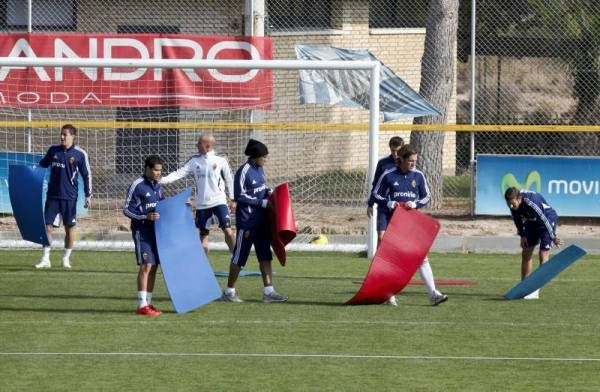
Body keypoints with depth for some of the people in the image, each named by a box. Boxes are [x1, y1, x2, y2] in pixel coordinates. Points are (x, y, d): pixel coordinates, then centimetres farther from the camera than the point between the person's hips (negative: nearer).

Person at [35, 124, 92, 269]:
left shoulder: (80, 154, -4)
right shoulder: (53, 150, 5)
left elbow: (87, 175, 1)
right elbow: (42, 164, 18)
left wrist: (88, 196, -1)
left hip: (69, 197, -2)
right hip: (52, 195, 2)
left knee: (70, 227, 4)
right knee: (48, 226, -1)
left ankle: (66, 259, 16)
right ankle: (45, 259, 5)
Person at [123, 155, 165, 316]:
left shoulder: (157, 186, 12)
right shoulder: (137, 186, -10)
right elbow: (126, 209, -10)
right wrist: (146, 216, -21)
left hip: (156, 230, 8)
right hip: (142, 231, -8)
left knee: (153, 266, 8)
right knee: (146, 265, -11)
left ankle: (148, 302, 15)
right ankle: (142, 305, -9)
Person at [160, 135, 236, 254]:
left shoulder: (221, 161, -2)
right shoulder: (194, 161, 4)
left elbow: (229, 180, 6)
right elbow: (180, 173, -4)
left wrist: (232, 199, 6)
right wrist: (163, 180, -18)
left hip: (219, 201, -3)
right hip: (202, 203, 3)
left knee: (228, 230, -15)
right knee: (203, 234, 9)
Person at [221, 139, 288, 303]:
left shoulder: (259, 169, 8)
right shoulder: (244, 172, -17)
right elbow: (240, 197, -18)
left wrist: (268, 192, 1)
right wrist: (263, 202, -18)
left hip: (261, 220, 8)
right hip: (247, 221, -8)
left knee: (265, 256, 6)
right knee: (239, 257, 1)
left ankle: (268, 291, 7)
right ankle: (229, 291, 13)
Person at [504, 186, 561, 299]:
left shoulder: (531, 202, -39)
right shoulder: (513, 202, -18)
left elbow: (544, 220, -29)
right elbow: (517, 219, 2)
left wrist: (553, 237, -20)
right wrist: (522, 235, 2)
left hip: (548, 221, -7)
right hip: (532, 223, 7)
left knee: (543, 255, -13)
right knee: (525, 254, 6)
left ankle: (536, 291, -13)